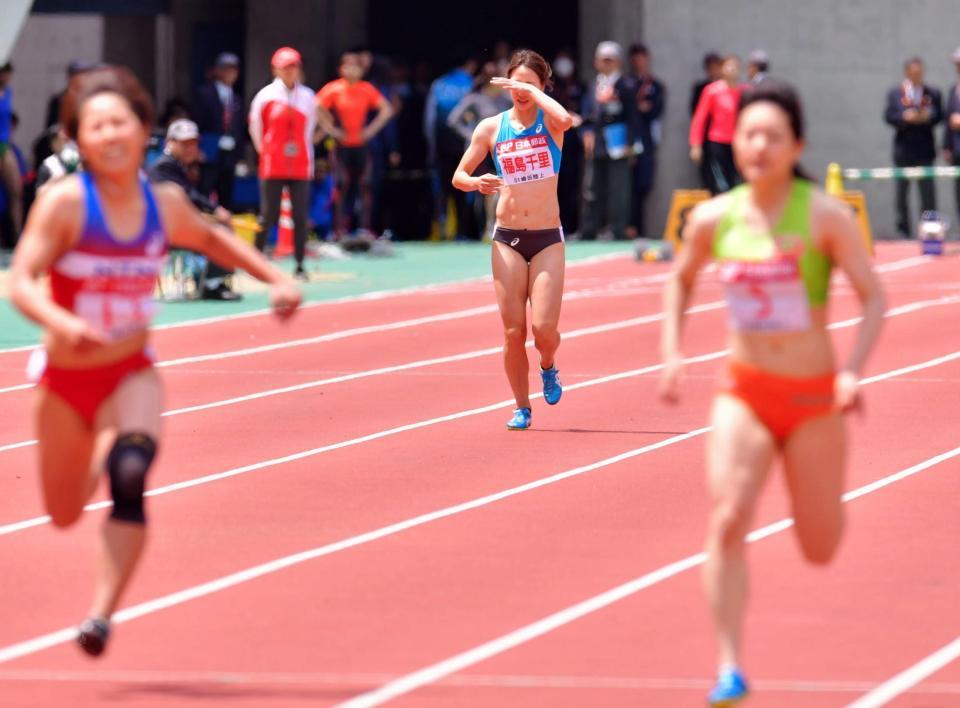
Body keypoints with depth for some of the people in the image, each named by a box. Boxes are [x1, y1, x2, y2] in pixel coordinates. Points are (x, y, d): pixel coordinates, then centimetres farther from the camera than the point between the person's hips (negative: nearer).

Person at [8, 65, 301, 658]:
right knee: (65, 514, 13)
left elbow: (211, 239, 19)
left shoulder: (166, 206, -4)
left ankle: (103, 615, -25)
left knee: (130, 481, -27)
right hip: (67, 378, -1)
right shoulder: (64, 203, -16)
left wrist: (276, 278, 10)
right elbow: (22, 282, -23)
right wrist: (61, 323, -43)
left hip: (132, 375, 1)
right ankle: (100, 454, 50)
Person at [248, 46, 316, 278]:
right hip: (272, 167, -2)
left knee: (301, 216, 0)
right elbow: (255, 127, 6)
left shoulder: (307, 97, 5)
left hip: (300, 167, 2)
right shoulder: (266, 95, -3)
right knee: (269, 215, -1)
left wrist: (304, 154, 14)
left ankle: (300, 266, 5)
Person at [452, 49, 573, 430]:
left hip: (548, 238, -2)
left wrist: (533, 91, -16)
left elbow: (566, 119, -28)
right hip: (507, 238, 2)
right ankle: (522, 407, 15)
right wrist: (477, 183, -13)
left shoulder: (549, 122, -2)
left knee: (544, 328, -11)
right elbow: (459, 175, 9)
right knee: (512, 331, -1)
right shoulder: (491, 128, 4)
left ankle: (548, 368, 23)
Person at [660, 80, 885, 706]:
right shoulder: (713, 219, -2)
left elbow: (874, 295, -11)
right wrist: (673, 352, 6)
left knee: (821, 551, 9)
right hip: (745, 394, 2)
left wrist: (854, 371, -25)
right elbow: (682, 280, 18)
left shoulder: (825, 216, -12)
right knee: (727, 521, -20)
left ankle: (823, 499, 47)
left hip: (813, 397, -2)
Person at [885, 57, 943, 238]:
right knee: (902, 191, 5)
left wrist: (927, 117, -17)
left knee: (927, 191, -4)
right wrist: (905, 118, -18)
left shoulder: (933, 94, 7)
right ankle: (903, 229, 12)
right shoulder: (894, 93, 5)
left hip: (924, 150, 0)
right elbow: (889, 117, -1)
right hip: (903, 149, 0)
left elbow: (939, 115, 3)